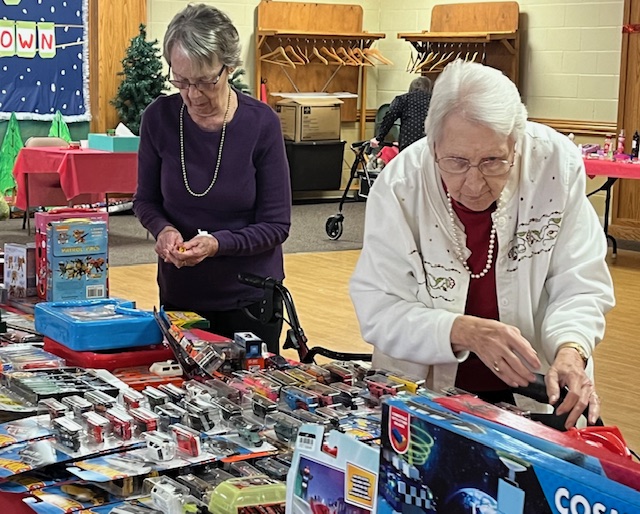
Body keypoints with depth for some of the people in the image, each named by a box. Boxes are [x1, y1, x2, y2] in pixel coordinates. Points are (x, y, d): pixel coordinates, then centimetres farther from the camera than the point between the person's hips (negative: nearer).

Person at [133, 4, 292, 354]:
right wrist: (163, 229, -16)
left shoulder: (261, 123, -14)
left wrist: (217, 243, -25)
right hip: (179, 295, 2)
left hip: (250, 299, -2)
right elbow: (145, 199, 4)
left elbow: (276, 225, -11)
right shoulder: (159, 118, -9)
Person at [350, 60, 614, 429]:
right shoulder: (399, 187, -15)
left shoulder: (557, 163, -11)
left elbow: (579, 286, -5)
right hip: (423, 389, -3)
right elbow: (378, 311, -14)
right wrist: (465, 332, -29)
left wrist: (571, 351, -25)